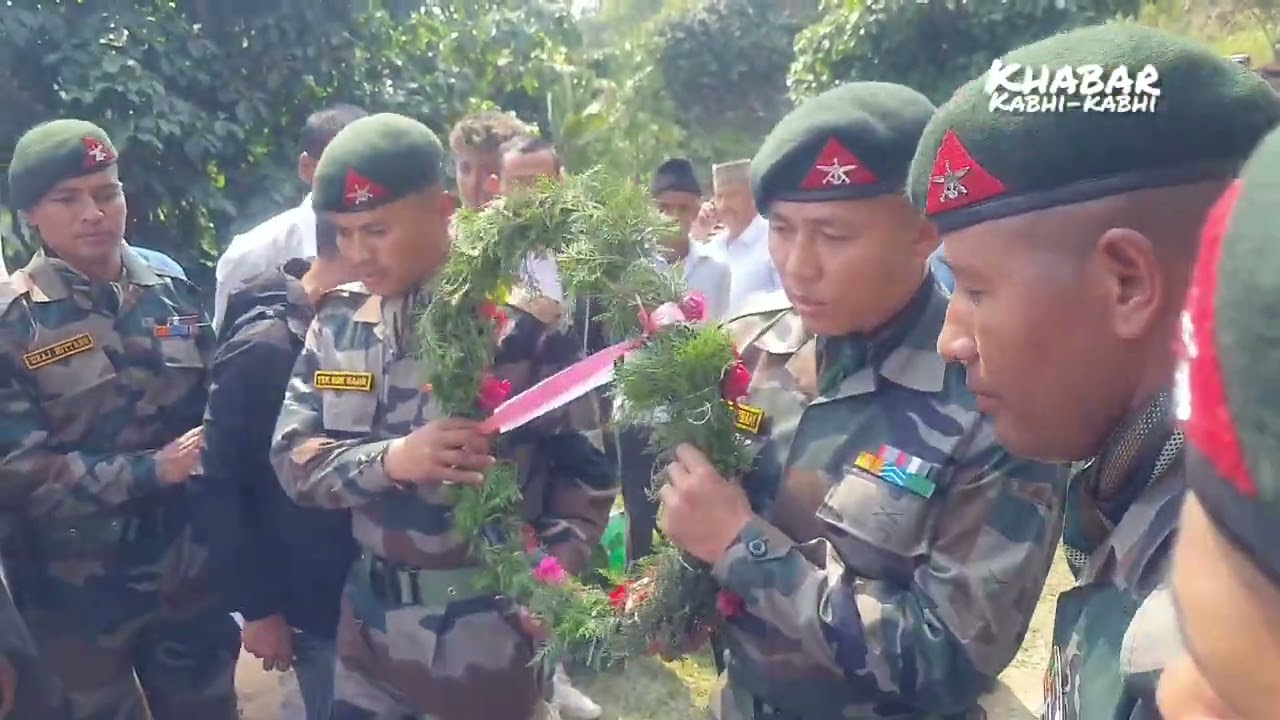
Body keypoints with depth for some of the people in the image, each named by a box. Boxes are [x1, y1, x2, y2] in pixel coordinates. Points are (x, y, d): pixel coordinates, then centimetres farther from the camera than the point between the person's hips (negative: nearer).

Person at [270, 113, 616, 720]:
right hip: (372, 620, 4)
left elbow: (585, 466, -5)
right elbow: (292, 457, -2)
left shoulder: (526, 321, -12)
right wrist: (392, 459, -21)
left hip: (491, 630, -3)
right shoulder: (338, 319, 1)